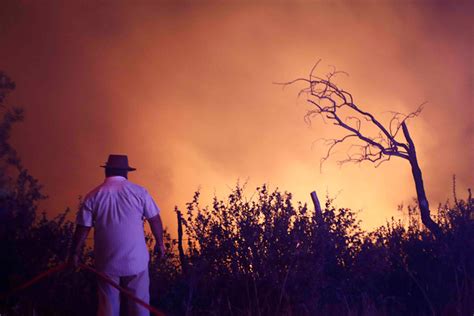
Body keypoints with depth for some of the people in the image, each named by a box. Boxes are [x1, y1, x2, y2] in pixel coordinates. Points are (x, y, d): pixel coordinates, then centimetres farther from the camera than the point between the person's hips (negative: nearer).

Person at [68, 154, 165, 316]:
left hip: (107, 263, 1)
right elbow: (155, 219, 1)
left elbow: (82, 229, -2)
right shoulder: (139, 192, -5)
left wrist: (75, 254, 10)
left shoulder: (93, 196, -3)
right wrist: (159, 243, 15)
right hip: (136, 260, -1)